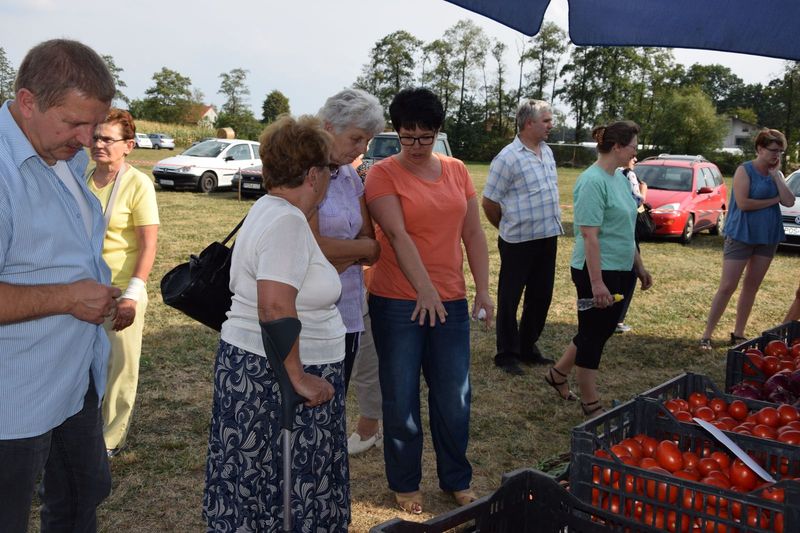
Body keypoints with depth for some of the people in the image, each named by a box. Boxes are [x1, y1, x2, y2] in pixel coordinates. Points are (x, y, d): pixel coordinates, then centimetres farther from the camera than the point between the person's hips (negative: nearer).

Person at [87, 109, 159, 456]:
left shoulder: (138, 184, -12)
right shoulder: (83, 179, 4)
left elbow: (148, 244, -14)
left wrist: (132, 295, -19)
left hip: (121, 289, -5)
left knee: (120, 365, 6)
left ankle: (111, 439, 23)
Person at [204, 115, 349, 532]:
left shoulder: (270, 209, 10)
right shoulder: (288, 220, -21)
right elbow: (275, 306, -29)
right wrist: (298, 378, -23)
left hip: (253, 367, 10)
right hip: (275, 377, -10)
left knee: (256, 489, 18)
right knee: (285, 495, 4)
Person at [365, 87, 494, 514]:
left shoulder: (456, 171, 8)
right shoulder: (383, 174, -7)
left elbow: (473, 233, 9)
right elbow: (398, 234, -19)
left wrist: (483, 289, 2)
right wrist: (424, 288, -29)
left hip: (451, 301, 4)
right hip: (398, 303, -4)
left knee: (454, 397, 10)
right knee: (401, 397, 7)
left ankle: (456, 480, 29)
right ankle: (405, 483, 26)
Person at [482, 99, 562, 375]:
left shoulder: (547, 151, 10)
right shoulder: (508, 158, -14)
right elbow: (489, 202, -10)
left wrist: (552, 225, 17)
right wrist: (509, 228, 4)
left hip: (548, 238, 7)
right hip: (519, 242, -7)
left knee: (540, 297, 15)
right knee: (510, 300, 4)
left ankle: (528, 348, 30)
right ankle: (507, 355, 16)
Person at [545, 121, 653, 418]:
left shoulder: (619, 178, 10)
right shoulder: (593, 181, -18)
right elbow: (589, 235, -23)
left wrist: (639, 266, 21)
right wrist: (596, 283, -25)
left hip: (620, 270, 9)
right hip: (597, 271, -9)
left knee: (602, 330, 18)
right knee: (593, 335, 3)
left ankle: (557, 375, 36)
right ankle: (591, 405, 17)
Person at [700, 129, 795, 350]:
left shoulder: (776, 173, 7)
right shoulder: (745, 170, -10)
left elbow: (789, 202, -6)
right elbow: (743, 203, -20)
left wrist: (776, 174, -8)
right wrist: (773, 200, -10)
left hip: (768, 238, 6)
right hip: (741, 236, -6)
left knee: (751, 287, 11)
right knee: (727, 287, -6)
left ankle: (738, 334, 20)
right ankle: (706, 335, 0)